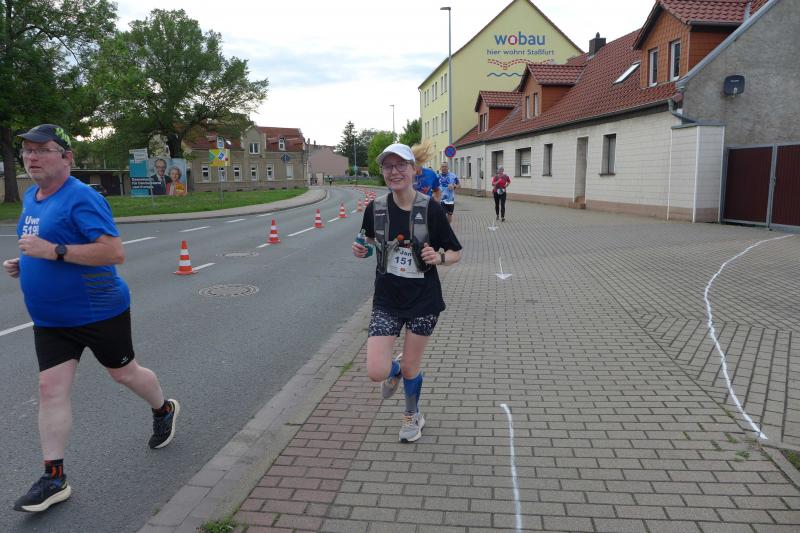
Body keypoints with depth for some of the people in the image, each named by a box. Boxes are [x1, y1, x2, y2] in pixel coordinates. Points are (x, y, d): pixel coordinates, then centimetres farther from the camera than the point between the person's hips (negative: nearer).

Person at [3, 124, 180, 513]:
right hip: (50, 320, 7)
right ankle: (54, 478, 11)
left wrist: (53, 251, -30)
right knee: (50, 389, 2)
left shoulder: (82, 198, -18)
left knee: (123, 373, 12)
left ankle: (164, 410, 41)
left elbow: (115, 252, -27)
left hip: (99, 313, -7)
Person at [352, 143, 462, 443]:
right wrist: (361, 250, -8)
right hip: (387, 300, 2)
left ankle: (412, 416, 43)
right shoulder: (375, 209, -5)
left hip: (423, 300, -2)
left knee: (410, 368, 10)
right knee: (376, 372, -8)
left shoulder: (430, 209, -12)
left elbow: (455, 253, -4)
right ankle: (395, 370, 32)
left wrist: (439, 257, -25)